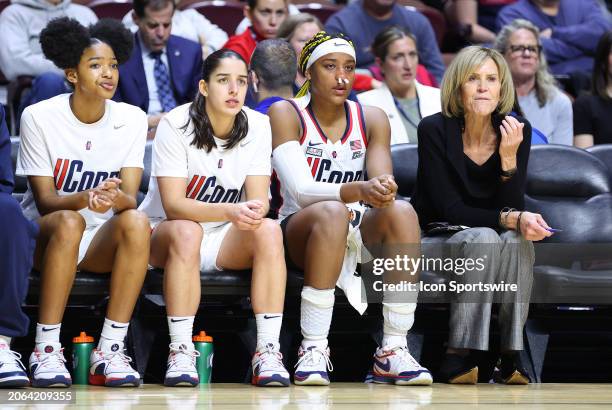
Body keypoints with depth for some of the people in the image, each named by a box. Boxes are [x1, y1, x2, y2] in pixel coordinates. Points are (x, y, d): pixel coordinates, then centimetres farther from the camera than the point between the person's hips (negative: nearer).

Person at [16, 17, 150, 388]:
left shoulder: (132, 120, -2)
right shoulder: (40, 117, -9)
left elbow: (130, 199, -9)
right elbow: (45, 200, -12)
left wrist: (117, 198, -36)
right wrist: (85, 199, -34)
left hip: (102, 238, 3)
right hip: (43, 235, -2)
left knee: (137, 222, -31)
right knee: (68, 222, -37)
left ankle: (109, 351, -30)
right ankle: (46, 351, -33)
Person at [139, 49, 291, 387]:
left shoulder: (257, 126, -5)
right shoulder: (176, 125, -16)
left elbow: (260, 198, -9)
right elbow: (173, 205, -23)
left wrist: (253, 210, -35)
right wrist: (230, 211, -39)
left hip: (226, 239, 3)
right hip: (164, 233, -3)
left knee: (269, 231, -28)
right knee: (185, 232, -38)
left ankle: (268, 352, -31)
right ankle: (181, 353, -36)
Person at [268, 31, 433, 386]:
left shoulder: (372, 119, 7)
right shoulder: (286, 114, -6)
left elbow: (383, 183, -5)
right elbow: (300, 190, -19)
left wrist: (384, 189, -31)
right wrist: (358, 191, -37)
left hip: (359, 235, 4)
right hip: (298, 232, -4)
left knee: (402, 211, -28)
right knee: (332, 213, -37)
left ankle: (393, 350, -30)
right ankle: (314, 350, -35)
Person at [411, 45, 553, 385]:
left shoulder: (516, 130, -6)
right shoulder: (435, 130, -16)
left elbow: (512, 209, -10)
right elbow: (449, 209, -19)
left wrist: (509, 157, -25)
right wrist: (509, 219, -31)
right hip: (434, 241, -3)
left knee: (517, 239, -30)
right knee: (483, 238, -33)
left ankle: (511, 355, -27)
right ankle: (458, 356, -34)